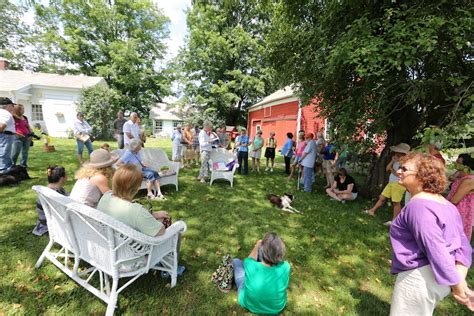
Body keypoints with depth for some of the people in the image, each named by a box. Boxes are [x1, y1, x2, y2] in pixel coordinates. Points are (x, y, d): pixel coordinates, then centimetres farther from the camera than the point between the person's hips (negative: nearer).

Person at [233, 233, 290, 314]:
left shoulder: (251, 266, -37)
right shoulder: (285, 267, -33)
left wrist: (257, 245, 6)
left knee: (236, 261, 15)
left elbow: (250, 259, -11)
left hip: (249, 304, -1)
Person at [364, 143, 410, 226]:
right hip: (391, 183, 8)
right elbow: (387, 169, 9)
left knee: (396, 202, 0)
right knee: (382, 198, 12)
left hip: (399, 184, -8)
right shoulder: (396, 161, 11)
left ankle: (394, 221, 9)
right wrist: (392, 161, -2)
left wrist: (392, 170, -8)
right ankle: (372, 210, 21)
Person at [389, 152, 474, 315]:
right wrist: (460, 280, 2)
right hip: (438, 278, 9)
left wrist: (457, 286, -15)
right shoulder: (446, 204, 7)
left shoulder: (417, 205, -24)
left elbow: (435, 249, -26)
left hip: (419, 278, -9)